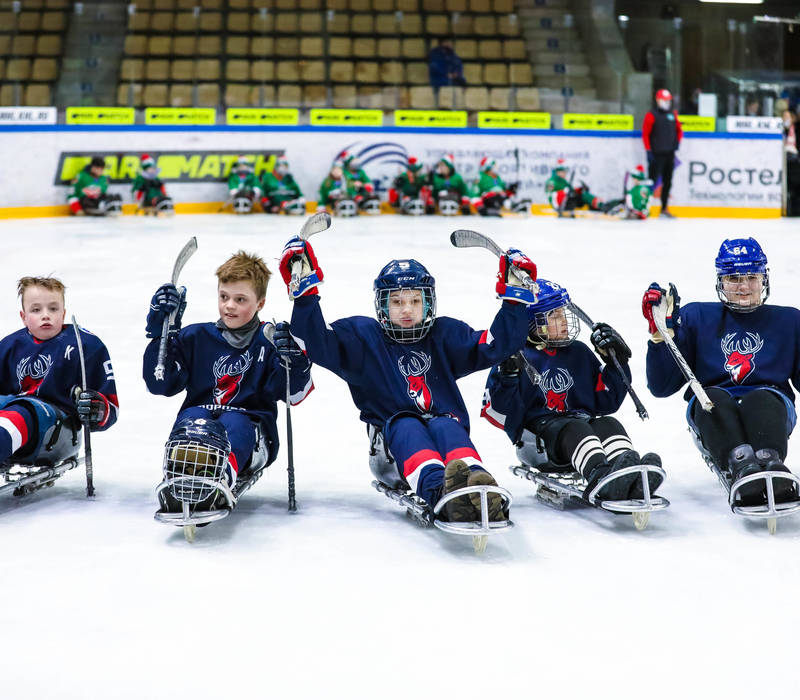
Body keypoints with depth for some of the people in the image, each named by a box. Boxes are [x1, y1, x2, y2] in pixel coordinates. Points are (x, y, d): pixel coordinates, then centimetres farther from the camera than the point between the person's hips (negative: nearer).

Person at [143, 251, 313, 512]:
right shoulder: (196, 338, 14)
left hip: (249, 424, -2)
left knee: (234, 425, -36)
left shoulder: (270, 341, 8)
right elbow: (160, 384, 7)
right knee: (192, 419, -33)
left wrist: (295, 358, -23)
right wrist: (162, 330, -1)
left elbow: (293, 393, -3)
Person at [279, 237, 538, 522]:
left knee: (445, 427, -33)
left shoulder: (445, 335, 19)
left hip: (445, 421, 2)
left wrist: (514, 296, 1)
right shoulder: (362, 335, 13)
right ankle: (440, 489, -67)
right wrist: (305, 292, -11)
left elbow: (498, 344, 11)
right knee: (407, 429, -35)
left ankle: (478, 483, -65)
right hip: (391, 432, -1)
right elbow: (317, 343, -2)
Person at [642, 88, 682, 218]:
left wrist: (677, 142, 7)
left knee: (667, 182, 9)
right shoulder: (651, 115, -5)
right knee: (652, 181, -9)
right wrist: (648, 151, -11)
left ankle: (664, 208, 17)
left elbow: (679, 130, 23)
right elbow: (645, 134, -7)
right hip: (656, 154, -6)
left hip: (670, 154, 6)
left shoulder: (673, 114, 11)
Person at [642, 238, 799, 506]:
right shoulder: (696, 317, 15)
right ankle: (742, 464, -58)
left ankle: (771, 464, -60)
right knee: (712, 399, -35)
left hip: (771, 411, 0)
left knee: (760, 400, -35)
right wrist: (661, 331, -4)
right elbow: (662, 387, 8)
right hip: (711, 413, 0)